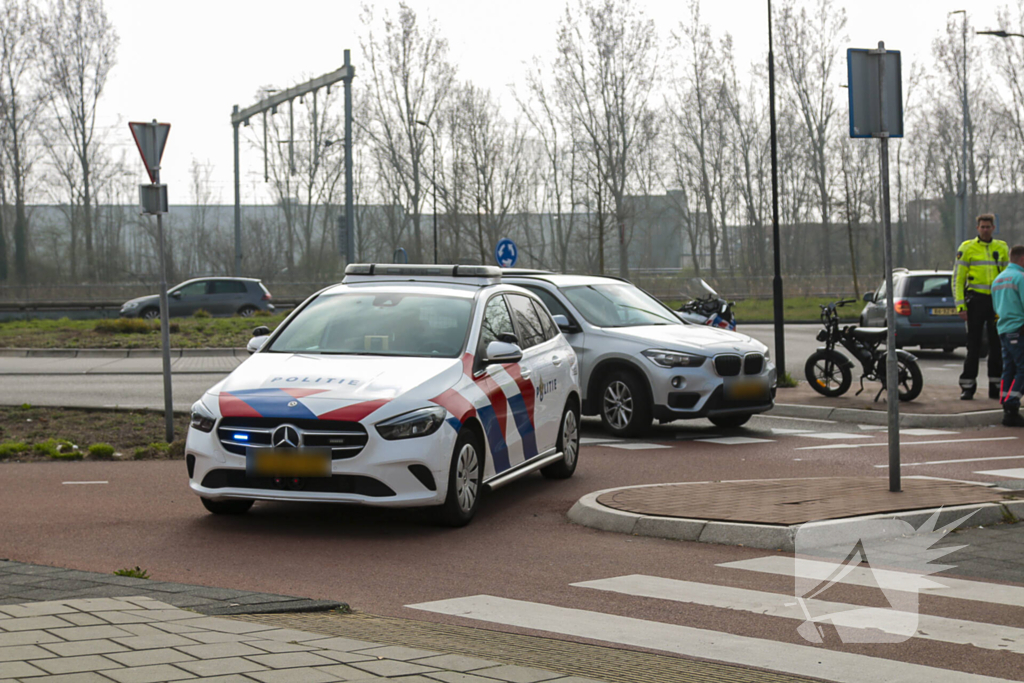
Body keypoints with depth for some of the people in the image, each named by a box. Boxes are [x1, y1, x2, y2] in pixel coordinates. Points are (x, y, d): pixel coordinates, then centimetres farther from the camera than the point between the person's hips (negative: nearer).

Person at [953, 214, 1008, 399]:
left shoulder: (1002, 248, 11)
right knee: (974, 345, -2)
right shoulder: (967, 248, 1)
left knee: (997, 345, 4)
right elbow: (957, 278, -1)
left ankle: (996, 387, 9)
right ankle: (968, 387, 4)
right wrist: (960, 306, -9)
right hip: (976, 299, -3)